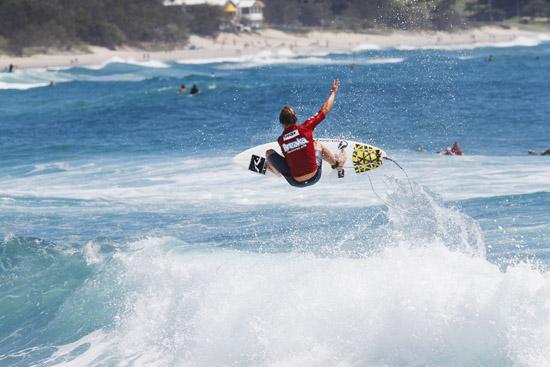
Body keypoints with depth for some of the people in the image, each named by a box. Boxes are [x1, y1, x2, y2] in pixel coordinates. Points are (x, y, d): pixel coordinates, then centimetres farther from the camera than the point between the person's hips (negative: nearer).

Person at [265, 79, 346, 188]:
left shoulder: (280, 141, -8)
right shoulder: (305, 128, -11)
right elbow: (325, 109, 0)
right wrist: (333, 91, 16)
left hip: (296, 182, -1)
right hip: (315, 177, 1)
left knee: (269, 153, 15)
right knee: (317, 145, 30)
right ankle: (338, 164, 50)